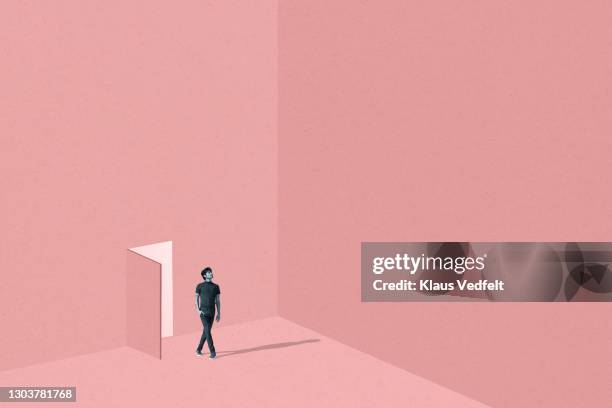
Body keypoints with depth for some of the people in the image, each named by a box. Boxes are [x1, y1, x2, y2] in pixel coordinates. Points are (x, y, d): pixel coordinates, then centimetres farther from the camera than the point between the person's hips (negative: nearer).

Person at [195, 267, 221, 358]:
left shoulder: (216, 287, 7)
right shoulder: (200, 286, -2)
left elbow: (218, 301, 9)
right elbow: (196, 299, 0)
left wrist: (219, 313, 4)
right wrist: (198, 310, -13)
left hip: (211, 313, 4)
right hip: (203, 312, -4)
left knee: (206, 332, 9)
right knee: (208, 331, -15)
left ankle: (199, 349, 28)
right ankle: (213, 352, -13)